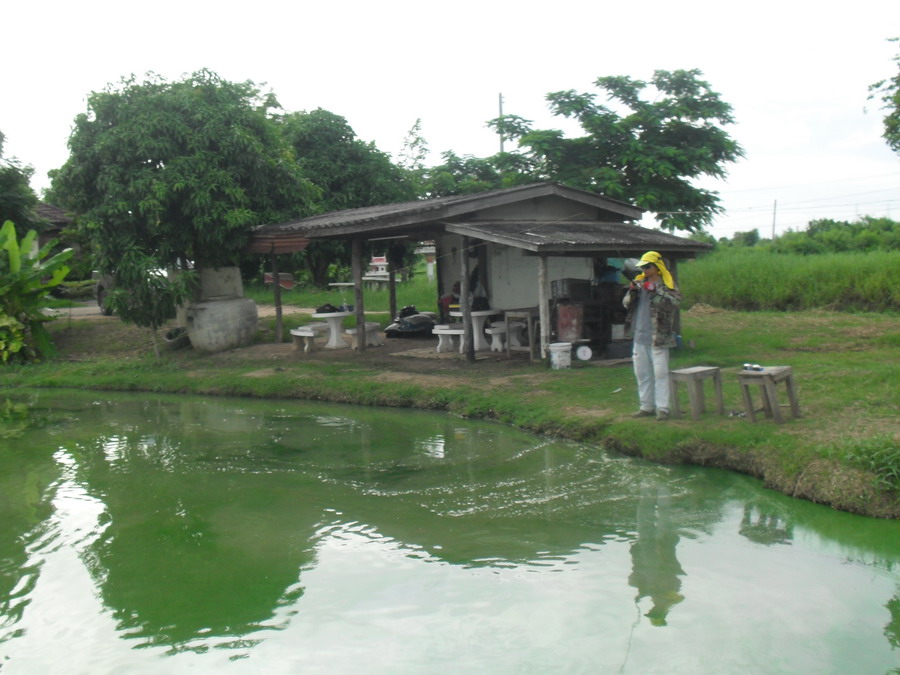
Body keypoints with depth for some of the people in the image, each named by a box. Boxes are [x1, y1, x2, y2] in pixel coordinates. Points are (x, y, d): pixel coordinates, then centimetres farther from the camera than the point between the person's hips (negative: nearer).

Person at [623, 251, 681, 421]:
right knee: (642, 373, 10)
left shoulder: (667, 284, -2)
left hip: (658, 337, -6)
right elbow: (626, 303, 12)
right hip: (639, 336, 6)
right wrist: (632, 291, -7)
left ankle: (662, 408, -3)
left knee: (660, 372, -6)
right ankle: (647, 406, 18)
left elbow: (674, 303, -18)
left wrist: (654, 292, -22)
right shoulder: (639, 282, 13)